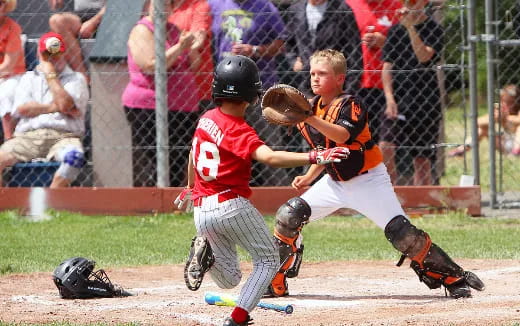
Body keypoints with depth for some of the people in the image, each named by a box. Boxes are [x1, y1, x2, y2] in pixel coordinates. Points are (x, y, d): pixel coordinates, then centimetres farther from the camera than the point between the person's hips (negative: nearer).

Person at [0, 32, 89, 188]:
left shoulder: (76, 79, 14)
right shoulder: (28, 78, 23)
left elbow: (65, 105, -7)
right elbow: (21, 109, 6)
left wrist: (51, 75, 2)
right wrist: (53, 107, -1)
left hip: (63, 137, -2)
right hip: (28, 137, 2)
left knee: (74, 155, -38)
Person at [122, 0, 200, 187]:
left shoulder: (174, 30, 16)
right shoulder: (142, 31, -6)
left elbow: (194, 65, 17)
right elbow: (151, 66, -17)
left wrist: (189, 49, -3)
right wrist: (179, 47, -16)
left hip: (183, 107, 8)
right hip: (148, 108, -8)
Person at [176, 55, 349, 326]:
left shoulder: (206, 119, 6)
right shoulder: (239, 131, -16)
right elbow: (270, 157, -32)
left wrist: (190, 188, 42)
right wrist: (314, 158, -37)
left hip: (202, 211, 7)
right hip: (232, 206, -7)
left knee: (229, 280, 18)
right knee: (268, 261, 13)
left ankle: (206, 252, -13)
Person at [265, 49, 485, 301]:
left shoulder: (350, 105, -18)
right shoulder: (311, 107, 3)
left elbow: (341, 135, -41)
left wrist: (310, 120, -52)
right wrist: (308, 178, 6)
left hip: (368, 181, -7)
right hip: (335, 181, 7)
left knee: (401, 233, -18)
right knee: (287, 217, -6)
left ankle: (454, 278, -4)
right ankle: (275, 284, 6)